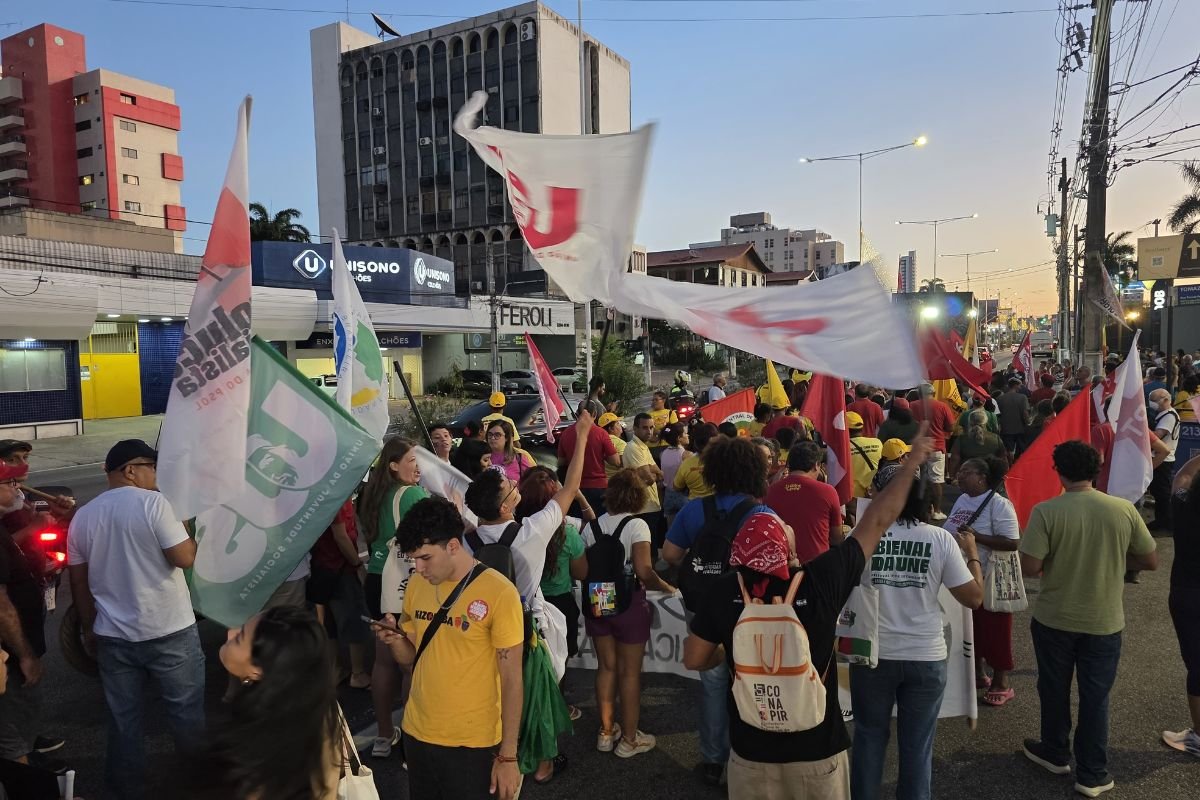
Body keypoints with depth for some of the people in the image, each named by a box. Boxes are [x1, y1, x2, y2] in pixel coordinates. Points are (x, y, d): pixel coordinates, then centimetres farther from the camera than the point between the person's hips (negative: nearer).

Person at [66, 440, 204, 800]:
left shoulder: (83, 517, 5)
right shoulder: (152, 502, -14)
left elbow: (79, 582, 10)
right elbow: (185, 558, -17)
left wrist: (89, 628, 21)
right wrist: (186, 530, 1)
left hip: (113, 635, 5)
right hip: (169, 631, -5)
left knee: (123, 717, 17)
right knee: (188, 711, 10)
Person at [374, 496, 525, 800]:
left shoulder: (499, 593, -18)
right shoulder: (416, 585, 0)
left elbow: (512, 680, -13)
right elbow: (410, 657, 9)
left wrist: (508, 755, -12)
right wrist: (395, 640, -12)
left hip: (472, 742, -5)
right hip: (417, 733, 5)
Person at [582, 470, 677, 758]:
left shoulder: (592, 526, -1)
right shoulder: (636, 525, -15)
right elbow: (644, 572, -23)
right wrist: (667, 588, -7)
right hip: (628, 603, -5)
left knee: (606, 666, 19)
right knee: (630, 671, 10)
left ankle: (606, 732, 31)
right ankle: (629, 739, 23)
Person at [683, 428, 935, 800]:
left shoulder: (725, 592, -18)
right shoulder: (823, 581, -21)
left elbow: (693, 659, -6)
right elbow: (876, 521, -11)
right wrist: (913, 462, 0)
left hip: (751, 750, 1)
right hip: (817, 749, 0)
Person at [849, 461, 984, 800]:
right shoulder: (941, 539, -9)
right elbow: (974, 597, -4)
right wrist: (972, 554, 11)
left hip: (873, 654, 0)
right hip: (926, 657, 0)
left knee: (869, 737, 18)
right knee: (917, 745, 16)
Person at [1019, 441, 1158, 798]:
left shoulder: (1046, 511, -18)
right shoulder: (1124, 509, -10)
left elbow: (1029, 568, -20)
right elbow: (1151, 561, 0)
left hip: (1054, 619, -1)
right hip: (1104, 622, 2)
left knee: (1054, 689, 18)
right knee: (1096, 697, 14)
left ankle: (1055, 753, 38)